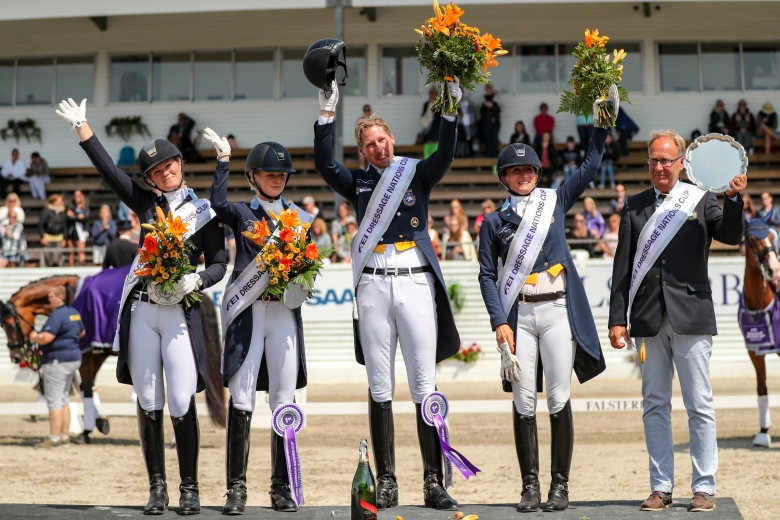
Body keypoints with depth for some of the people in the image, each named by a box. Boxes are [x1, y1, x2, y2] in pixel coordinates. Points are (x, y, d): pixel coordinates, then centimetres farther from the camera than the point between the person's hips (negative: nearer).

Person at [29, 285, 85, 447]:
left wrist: (34, 337, -8)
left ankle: (54, 437, -6)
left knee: (54, 400, -6)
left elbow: (46, 338, -26)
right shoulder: (74, 313, 11)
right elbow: (82, 332, 27)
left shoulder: (57, 315, -18)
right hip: (74, 359, 10)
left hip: (57, 361, -10)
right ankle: (64, 435, 19)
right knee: (64, 398, 16)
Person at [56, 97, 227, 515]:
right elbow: (108, 170, 7)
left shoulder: (203, 211, 5)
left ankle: (189, 489, 2)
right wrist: (81, 127, 2)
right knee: (148, 403, 3)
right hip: (140, 310, 3)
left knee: (182, 403, -9)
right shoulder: (147, 203, 12)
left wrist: (195, 280, -15)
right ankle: (157, 488, 11)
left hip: (180, 312, -3)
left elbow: (218, 265, 4)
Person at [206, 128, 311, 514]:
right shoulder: (242, 213, 8)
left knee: (284, 401, 2)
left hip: (285, 311, 2)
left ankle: (282, 486, 9)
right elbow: (218, 204, -14)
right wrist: (223, 158, -10)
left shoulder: (300, 218, 16)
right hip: (247, 311, -2)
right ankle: (236, 487, -3)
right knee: (241, 400, -6)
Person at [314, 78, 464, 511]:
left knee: (424, 386, -4)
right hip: (373, 285, 2)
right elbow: (323, 163, -2)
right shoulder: (358, 182, 12)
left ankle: (434, 483, -3)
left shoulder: (418, 174, 10)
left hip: (416, 282, -1)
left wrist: (451, 109, -20)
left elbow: (445, 156, -8)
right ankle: (386, 483, 7)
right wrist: (327, 112, -8)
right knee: (380, 388, 3)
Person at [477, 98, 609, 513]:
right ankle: (530, 486, 6)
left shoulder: (556, 201, 10)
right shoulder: (494, 222, 8)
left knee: (559, 400, -2)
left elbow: (590, 166, 10)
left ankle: (560, 486, 3)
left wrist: (599, 122, 1)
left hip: (558, 310, 0)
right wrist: (499, 322, -7)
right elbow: (487, 275, 3)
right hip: (518, 315, 0)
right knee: (523, 402, 0)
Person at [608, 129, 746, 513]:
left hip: (691, 318, -2)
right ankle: (661, 487, 13)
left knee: (700, 406, 0)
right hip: (648, 319, 3)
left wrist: (734, 199, -27)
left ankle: (704, 488, 7)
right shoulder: (635, 206, 11)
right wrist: (618, 319, 3)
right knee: (655, 405, 6)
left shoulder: (701, 200, 5)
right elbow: (623, 266, 9)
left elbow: (729, 236, -10)